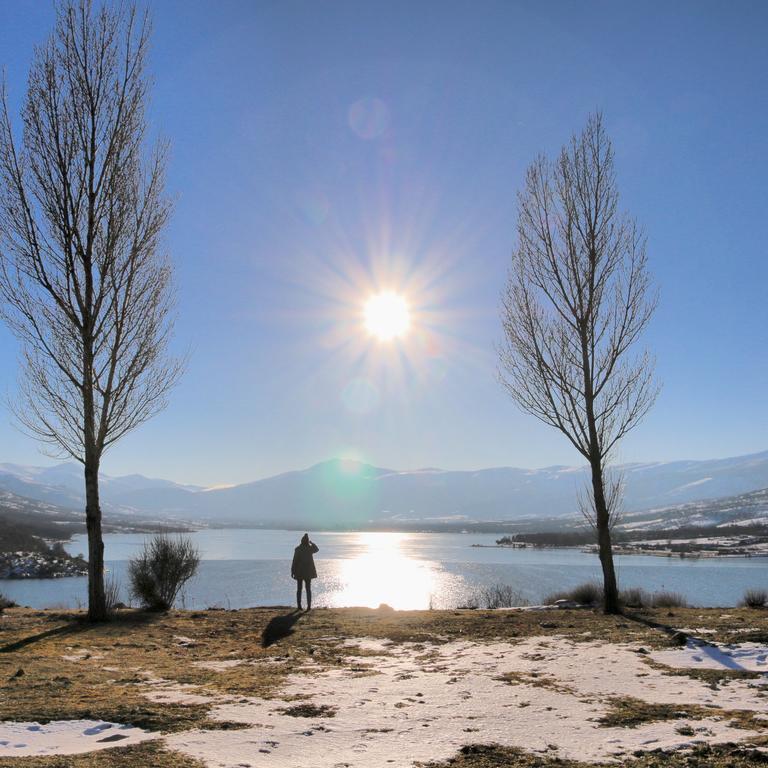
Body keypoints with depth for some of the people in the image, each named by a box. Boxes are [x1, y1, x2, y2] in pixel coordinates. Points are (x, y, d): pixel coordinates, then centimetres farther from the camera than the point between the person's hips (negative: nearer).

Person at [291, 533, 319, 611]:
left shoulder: (297, 549, -11)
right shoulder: (310, 548, -4)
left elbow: (294, 561, -11)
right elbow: (316, 549, 21)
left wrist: (292, 571, -4)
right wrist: (311, 542, 23)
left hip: (299, 571, -2)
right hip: (308, 572, 2)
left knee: (299, 589, 6)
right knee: (308, 589, 6)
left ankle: (299, 605, 4)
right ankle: (309, 605, 2)